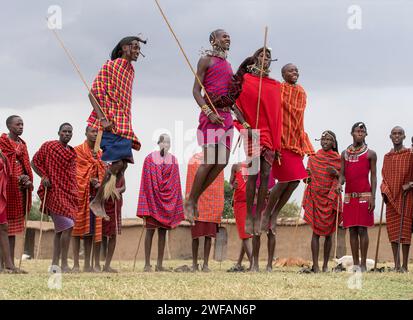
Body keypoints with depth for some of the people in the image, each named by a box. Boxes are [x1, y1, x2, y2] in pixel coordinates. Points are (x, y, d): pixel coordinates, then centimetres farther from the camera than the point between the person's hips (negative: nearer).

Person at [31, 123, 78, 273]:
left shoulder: (72, 152, 16)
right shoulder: (49, 146, -2)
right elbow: (35, 162, 1)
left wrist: (76, 192, 15)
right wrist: (44, 176, -12)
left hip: (70, 192, 7)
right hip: (55, 192, -7)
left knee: (60, 229, 7)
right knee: (67, 226, -17)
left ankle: (55, 263, 11)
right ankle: (64, 263, -13)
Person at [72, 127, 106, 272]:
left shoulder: (100, 154, 16)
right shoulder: (77, 151, 0)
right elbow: (73, 172, -6)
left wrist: (99, 183, -3)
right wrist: (90, 180, -16)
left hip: (95, 195, 5)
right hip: (80, 193, -5)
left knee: (91, 229, 3)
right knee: (77, 227, -5)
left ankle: (88, 264, 6)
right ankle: (76, 264, -4)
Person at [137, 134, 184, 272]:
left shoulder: (173, 160, 8)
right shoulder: (150, 159, -3)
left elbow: (176, 183, 10)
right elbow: (145, 183, -4)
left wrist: (177, 204, 5)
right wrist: (144, 207, -9)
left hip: (167, 202, 3)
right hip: (152, 198, -3)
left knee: (163, 232, 5)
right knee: (150, 230, -2)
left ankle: (159, 264, 9)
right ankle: (147, 264, 2)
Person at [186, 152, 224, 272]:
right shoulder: (194, 160, 5)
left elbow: (220, 185, 11)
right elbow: (190, 184, 3)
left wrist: (220, 205, 5)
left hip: (212, 203, 2)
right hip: (197, 202, -2)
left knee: (209, 235, -1)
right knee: (196, 234, 0)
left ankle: (206, 264, 1)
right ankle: (194, 263, 8)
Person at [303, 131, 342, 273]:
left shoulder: (338, 159, 4)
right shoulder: (313, 158, 6)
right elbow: (308, 174, 13)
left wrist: (336, 173, -14)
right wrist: (306, 178, -9)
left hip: (331, 198, 0)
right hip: (316, 197, 0)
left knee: (328, 232, 4)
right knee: (316, 231, -7)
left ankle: (326, 264, 11)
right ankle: (315, 265, -9)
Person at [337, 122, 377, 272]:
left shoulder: (370, 154, 2)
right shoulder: (345, 154, 13)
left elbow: (373, 176, -1)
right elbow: (342, 174, 12)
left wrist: (373, 197, -9)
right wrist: (339, 183, -11)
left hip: (364, 196, -4)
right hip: (349, 196, 4)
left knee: (362, 229, -6)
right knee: (352, 230, 4)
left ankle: (363, 264, -4)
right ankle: (355, 264, 7)